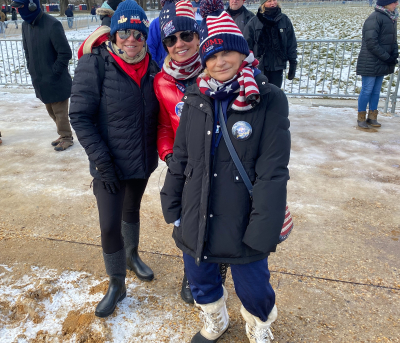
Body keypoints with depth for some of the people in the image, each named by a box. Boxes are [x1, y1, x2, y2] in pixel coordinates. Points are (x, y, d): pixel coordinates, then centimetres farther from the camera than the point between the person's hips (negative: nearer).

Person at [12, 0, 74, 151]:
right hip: (40, 82, 8)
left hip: (55, 81, -7)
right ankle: (64, 135, 34)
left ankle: (66, 138, 23)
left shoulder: (52, 24, -20)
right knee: (51, 111, 18)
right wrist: (32, 70, 8)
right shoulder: (26, 25, 4)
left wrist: (54, 72, -15)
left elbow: (66, 53, -19)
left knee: (60, 111, 5)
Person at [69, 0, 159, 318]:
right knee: (110, 226, 1)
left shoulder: (151, 66, -3)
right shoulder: (95, 64, -15)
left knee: (132, 210, 24)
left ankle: (132, 256, 50)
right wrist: (102, 161, -19)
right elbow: (80, 116, -15)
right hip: (110, 164, -4)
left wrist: (160, 149, 2)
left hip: (142, 160, 4)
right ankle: (117, 285, 24)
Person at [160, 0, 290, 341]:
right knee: (200, 278, 21)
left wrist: (263, 232, -17)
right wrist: (172, 205, 7)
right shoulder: (197, 98, 1)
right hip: (196, 219, 4)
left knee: (253, 288, 11)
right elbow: (180, 157, 7)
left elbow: (273, 172, -15)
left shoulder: (269, 100, -12)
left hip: (241, 221, -4)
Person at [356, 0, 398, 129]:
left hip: (382, 64, 8)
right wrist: (387, 57, -17)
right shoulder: (375, 18, -16)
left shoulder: (392, 18, 10)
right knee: (367, 90, -1)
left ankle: (372, 117, 21)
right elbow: (371, 43, -21)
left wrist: (395, 55, 0)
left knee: (376, 91, 12)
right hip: (371, 64, -8)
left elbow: (393, 39, 18)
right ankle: (361, 118, 11)